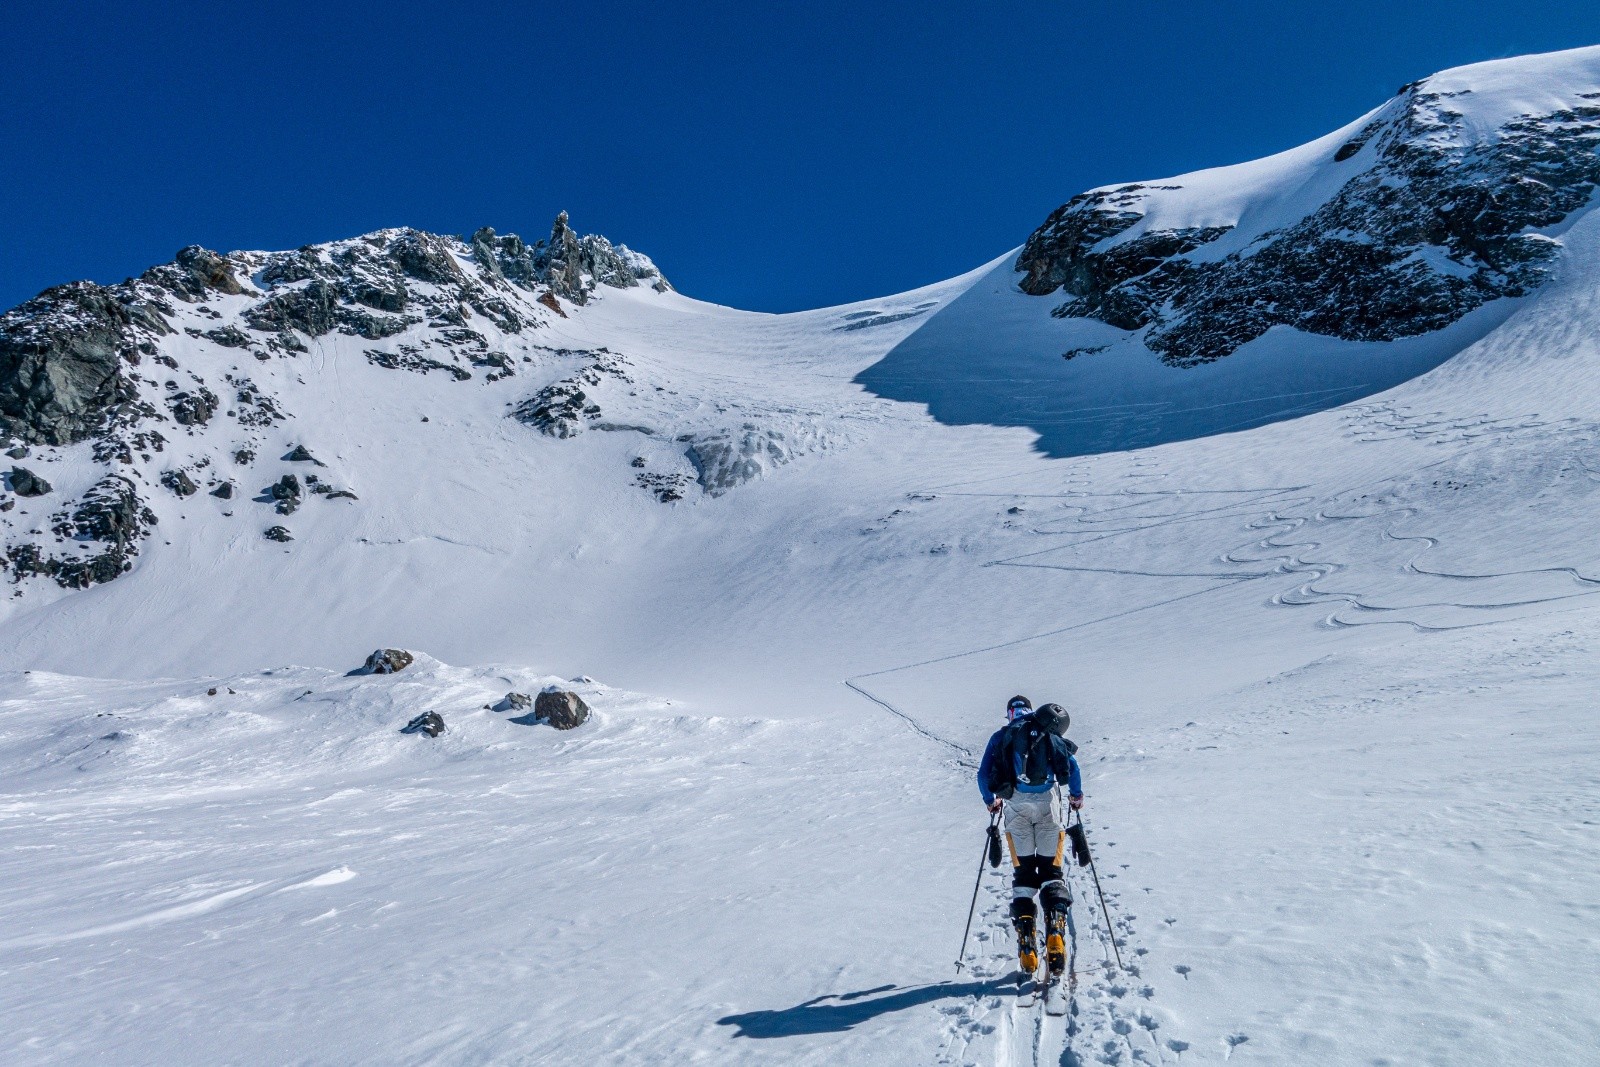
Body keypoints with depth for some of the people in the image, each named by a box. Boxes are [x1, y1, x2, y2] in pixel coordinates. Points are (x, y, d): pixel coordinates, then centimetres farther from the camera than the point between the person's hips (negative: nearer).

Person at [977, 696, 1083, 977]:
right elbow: (1071, 764, 5)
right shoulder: (1049, 731, 14)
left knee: (1023, 872, 9)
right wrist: (1076, 795, 18)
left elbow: (983, 775, 12)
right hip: (1047, 801, 0)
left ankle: (1026, 939, -5)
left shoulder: (1000, 736, 15)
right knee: (1051, 869, 7)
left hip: (1016, 804, 0)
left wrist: (991, 800, 28)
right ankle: (1055, 926, -16)